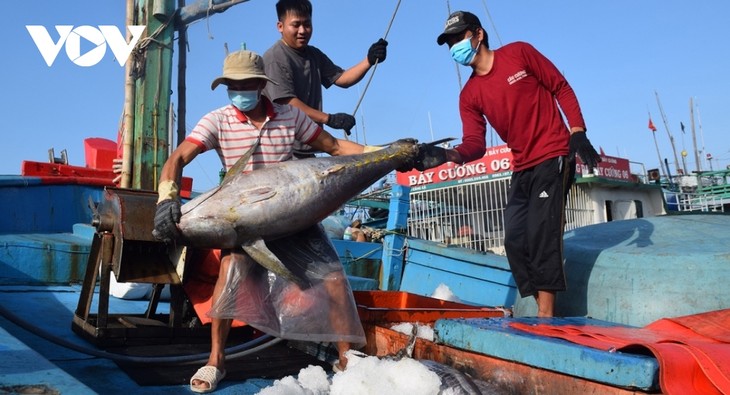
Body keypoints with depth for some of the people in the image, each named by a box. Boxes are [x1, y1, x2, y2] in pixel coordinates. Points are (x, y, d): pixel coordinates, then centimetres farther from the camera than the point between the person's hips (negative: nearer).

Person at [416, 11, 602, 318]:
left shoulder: (519, 53, -3)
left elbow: (561, 88, 0)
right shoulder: (469, 95, 6)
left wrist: (578, 134, -11)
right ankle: (544, 312, 9)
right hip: (522, 169, 6)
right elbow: (475, 144, -4)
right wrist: (446, 155, -25)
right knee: (515, 241, 0)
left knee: (541, 232, -16)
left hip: (553, 157, -6)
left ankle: (545, 314, -11)